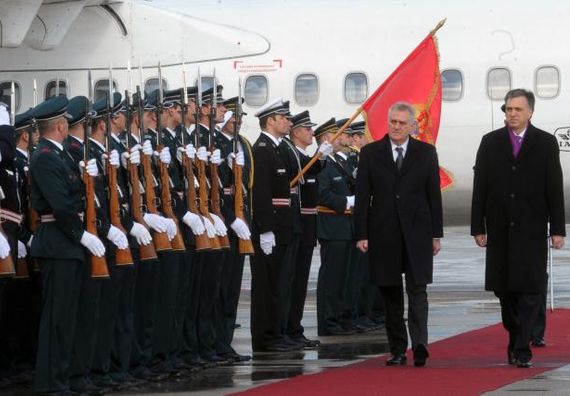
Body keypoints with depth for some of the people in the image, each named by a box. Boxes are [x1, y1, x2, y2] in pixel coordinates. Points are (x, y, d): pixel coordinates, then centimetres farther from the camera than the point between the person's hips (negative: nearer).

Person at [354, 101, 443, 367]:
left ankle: (419, 344, -17)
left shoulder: (426, 153, 6)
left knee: (417, 290, -9)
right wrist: (362, 234, -3)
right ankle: (397, 350, 10)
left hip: (416, 233, -1)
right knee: (390, 294, 5)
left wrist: (436, 234, 2)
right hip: (383, 233, 1)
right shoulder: (370, 153, 6)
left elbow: (434, 194, 6)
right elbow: (362, 196, 4)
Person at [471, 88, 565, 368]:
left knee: (530, 288, -8)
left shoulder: (546, 143, 3)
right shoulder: (490, 143, 7)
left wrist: (557, 229, -3)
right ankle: (517, 341, 20)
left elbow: (554, 188, 2)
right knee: (505, 289, 7)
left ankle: (521, 347, -7)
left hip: (531, 229, -2)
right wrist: (478, 227, 1)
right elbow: (480, 188, 6)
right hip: (500, 227, 2)